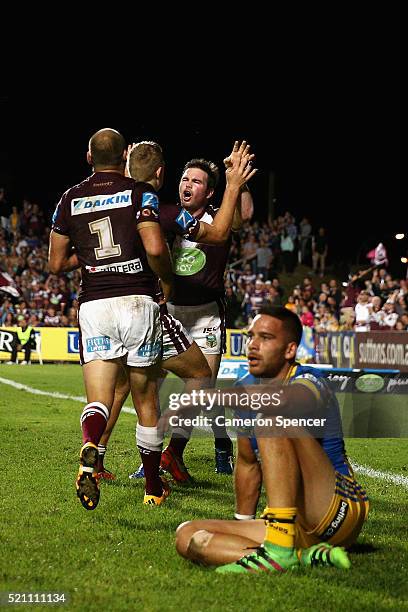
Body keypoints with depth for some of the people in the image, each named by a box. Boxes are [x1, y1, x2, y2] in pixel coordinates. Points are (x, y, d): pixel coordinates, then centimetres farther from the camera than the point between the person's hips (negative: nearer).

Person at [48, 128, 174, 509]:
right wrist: (167, 281, 4)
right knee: (146, 401, 12)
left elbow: (56, 264, 11)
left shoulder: (70, 200, 10)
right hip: (138, 302, -1)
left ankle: (89, 448, -38)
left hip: (94, 306, 1)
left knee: (98, 400, -4)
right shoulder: (140, 193, 0)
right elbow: (155, 249, -15)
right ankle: (154, 487, 21)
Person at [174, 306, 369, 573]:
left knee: (274, 421, -27)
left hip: (342, 509, -8)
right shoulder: (248, 387, 10)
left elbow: (279, 400, -40)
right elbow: (248, 463, 22)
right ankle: (304, 556, -21)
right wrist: (243, 524, 21)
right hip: (296, 526, 8)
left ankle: (279, 550, -34)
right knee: (189, 537, -8)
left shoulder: (309, 382, -12)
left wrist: (208, 398, -44)